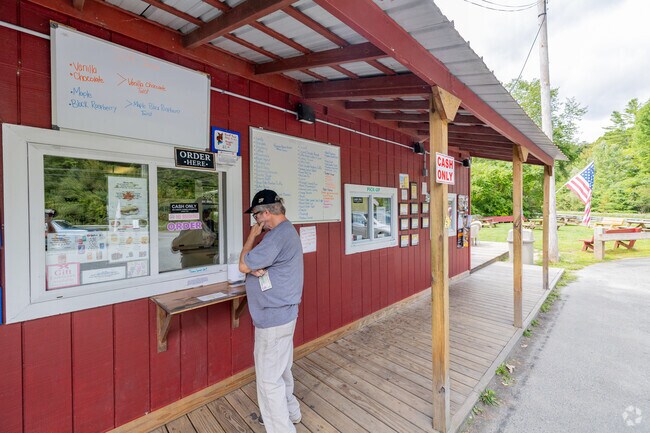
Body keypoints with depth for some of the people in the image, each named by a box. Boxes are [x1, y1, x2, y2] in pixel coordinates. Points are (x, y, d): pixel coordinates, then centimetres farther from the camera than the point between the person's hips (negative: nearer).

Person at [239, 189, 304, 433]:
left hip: (273, 317, -11)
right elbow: (268, 263, 10)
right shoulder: (286, 231, 10)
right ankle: (289, 413, 45)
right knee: (280, 370, 26)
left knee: (269, 379, 4)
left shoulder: (278, 235, -24)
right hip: (281, 313, 11)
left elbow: (243, 265, -20)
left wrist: (252, 235, -8)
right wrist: (258, 268, -12)